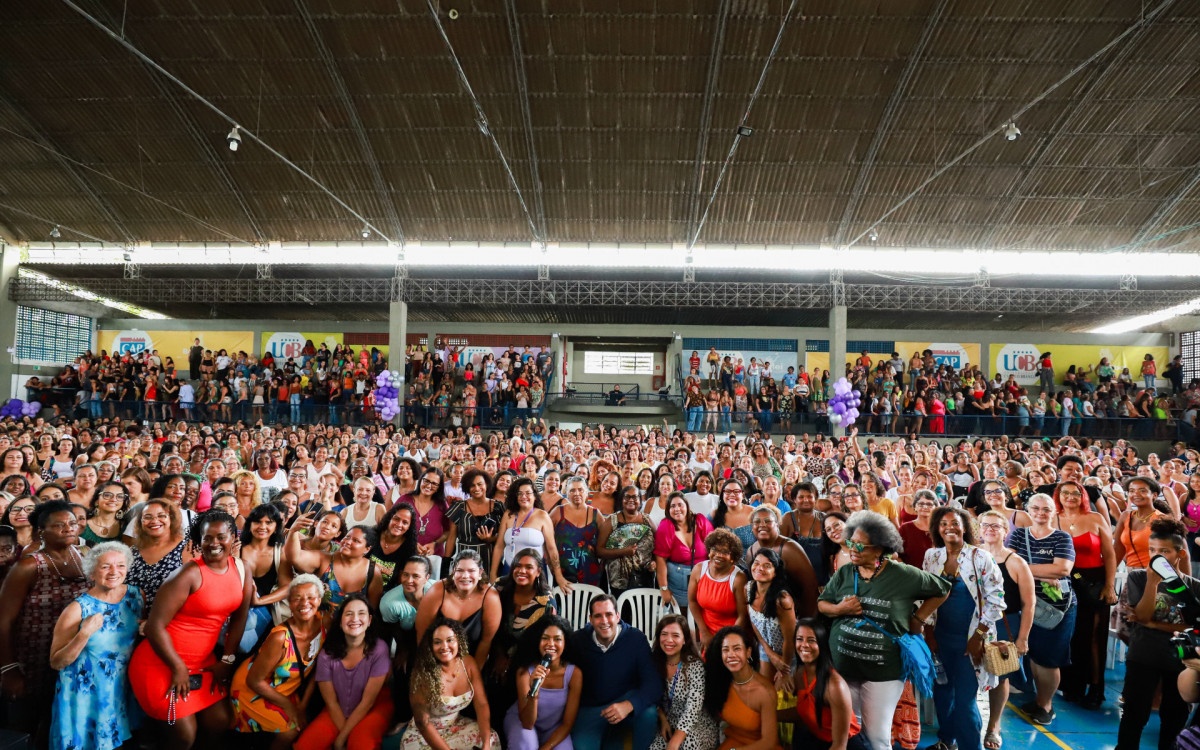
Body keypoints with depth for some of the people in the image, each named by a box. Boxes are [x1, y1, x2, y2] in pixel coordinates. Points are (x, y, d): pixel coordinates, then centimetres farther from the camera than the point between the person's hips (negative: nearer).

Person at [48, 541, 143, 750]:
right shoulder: (78, 609, -16)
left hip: (122, 692, 4)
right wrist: (85, 634, -27)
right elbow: (56, 663, -13)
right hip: (85, 696, -4)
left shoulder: (136, 595, -3)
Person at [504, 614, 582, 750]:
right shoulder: (525, 671, -19)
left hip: (554, 729, 2)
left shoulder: (574, 673, -18)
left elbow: (567, 724, -11)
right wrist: (534, 691, -39)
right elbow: (527, 724, -23)